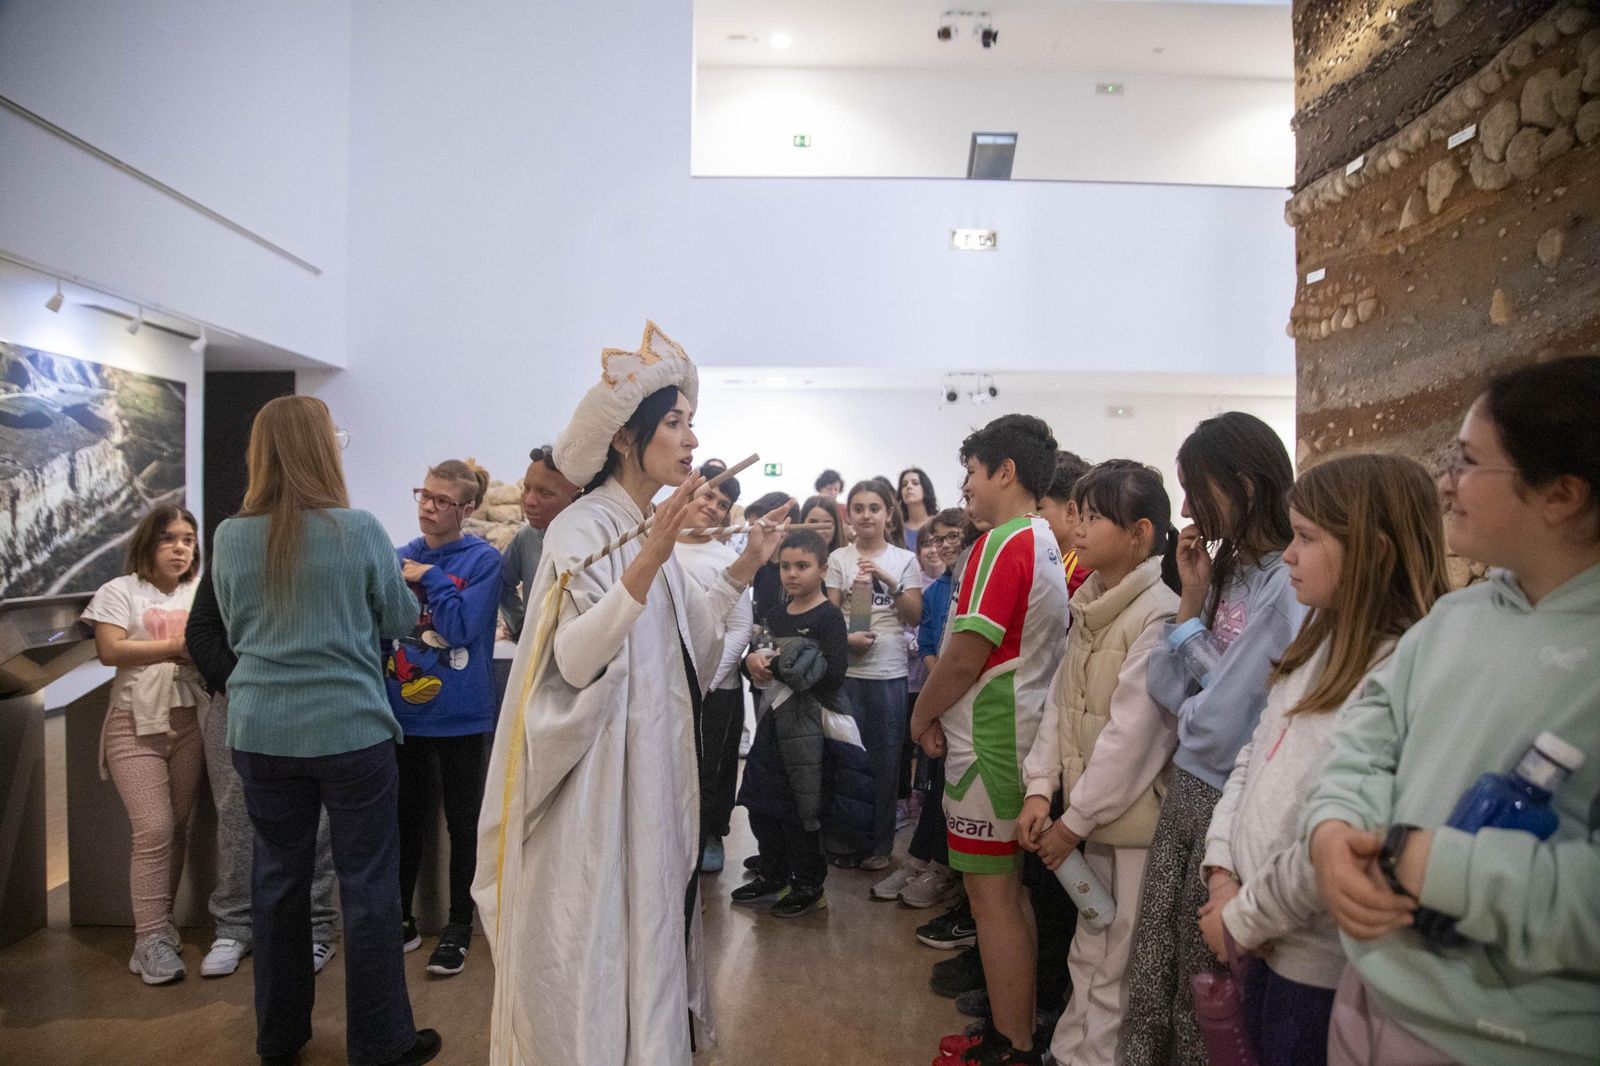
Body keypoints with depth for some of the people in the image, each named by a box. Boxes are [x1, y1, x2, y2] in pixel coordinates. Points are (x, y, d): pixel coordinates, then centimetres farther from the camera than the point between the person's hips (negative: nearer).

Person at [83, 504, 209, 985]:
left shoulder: (200, 594, 12)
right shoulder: (120, 591, 0)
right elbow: (110, 651, -11)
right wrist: (177, 646, -14)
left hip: (188, 721, 4)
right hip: (136, 724, -4)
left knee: (178, 827, 7)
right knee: (154, 829, -10)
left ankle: (160, 924, 20)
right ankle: (151, 940, -3)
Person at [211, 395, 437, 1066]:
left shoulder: (230, 538, -2)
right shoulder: (359, 531, -12)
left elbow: (235, 631, 12)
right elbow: (400, 620, 1)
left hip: (261, 732, 4)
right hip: (350, 729, -4)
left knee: (277, 880, 17)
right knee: (368, 887, 8)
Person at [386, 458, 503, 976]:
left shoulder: (483, 560, -8)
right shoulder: (400, 557, 5)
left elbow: (462, 629, -17)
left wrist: (431, 578, -14)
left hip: (460, 716, -4)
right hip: (403, 711, 4)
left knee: (461, 821, 9)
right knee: (407, 817, 16)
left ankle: (459, 925, 24)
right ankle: (401, 918, 32)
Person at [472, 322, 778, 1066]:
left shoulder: (649, 528, 10)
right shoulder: (583, 529, -16)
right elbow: (574, 661, -26)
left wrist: (742, 572, 9)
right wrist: (646, 566, -35)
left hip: (651, 770, 9)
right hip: (597, 778, -8)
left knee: (642, 925, 18)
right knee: (593, 944, 3)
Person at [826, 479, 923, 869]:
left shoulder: (905, 560, 7)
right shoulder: (839, 558, 5)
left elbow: (914, 616, 2)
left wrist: (890, 582, -12)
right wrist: (845, 638, -18)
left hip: (890, 673, 1)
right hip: (846, 671, -1)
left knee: (884, 759, 6)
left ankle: (879, 844, 18)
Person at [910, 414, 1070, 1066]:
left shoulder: (1002, 545, -17)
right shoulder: (1050, 547, 11)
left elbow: (964, 656, -20)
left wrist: (921, 717, -4)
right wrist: (943, 713, 10)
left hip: (989, 742, -9)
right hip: (1026, 734, 9)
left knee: (992, 893, 0)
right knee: (1008, 888, 18)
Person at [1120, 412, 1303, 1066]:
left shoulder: (1293, 587, -20)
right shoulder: (1228, 569, 7)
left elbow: (1219, 726, -22)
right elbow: (1165, 688, 5)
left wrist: (1188, 708, 0)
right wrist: (1193, 596, -3)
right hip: (1186, 792, 7)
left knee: (1204, 993, 12)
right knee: (1151, 977, 17)